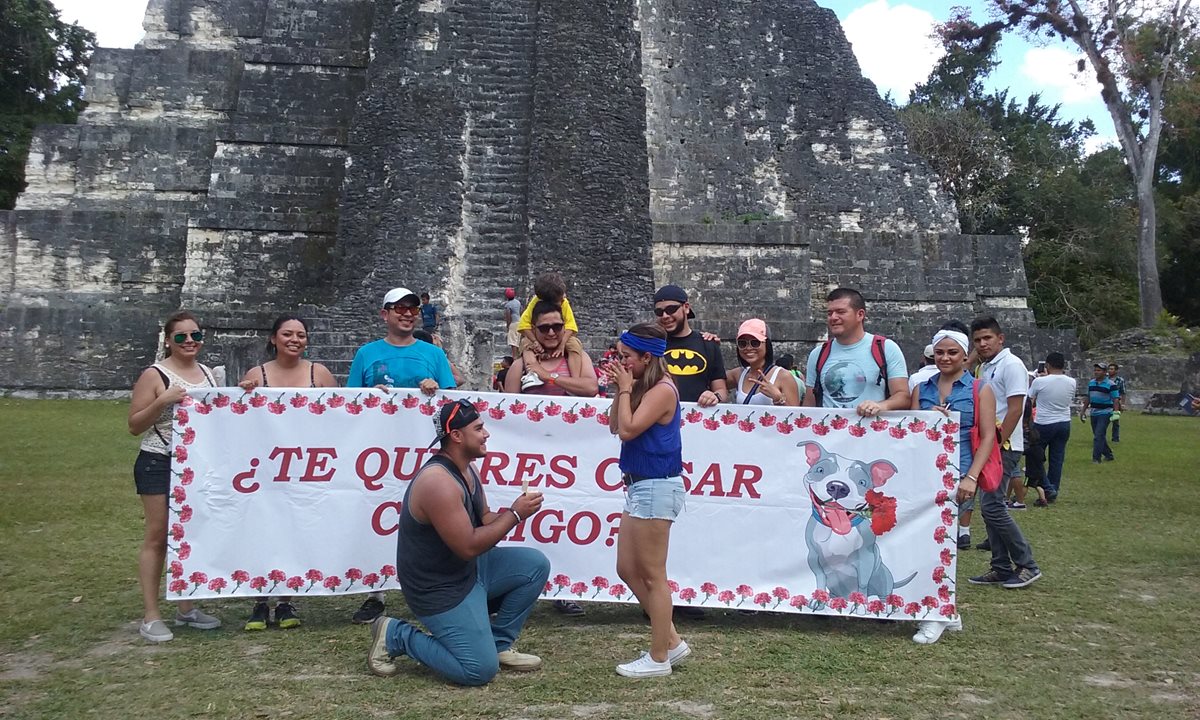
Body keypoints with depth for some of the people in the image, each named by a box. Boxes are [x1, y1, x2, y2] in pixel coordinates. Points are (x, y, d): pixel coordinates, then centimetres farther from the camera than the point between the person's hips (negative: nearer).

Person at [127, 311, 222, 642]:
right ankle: (150, 616, 4)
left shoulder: (207, 373, 11)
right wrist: (163, 401, -20)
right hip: (160, 464, -5)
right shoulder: (154, 375, -6)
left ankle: (186, 609, 21)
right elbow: (134, 425, -6)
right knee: (158, 536, -2)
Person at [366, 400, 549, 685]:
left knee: (535, 565, 1)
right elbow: (468, 547, -27)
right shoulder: (438, 481, -28)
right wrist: (514, 514, -19)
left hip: (469, 568, 9)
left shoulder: (467, 467, 3)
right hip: (438, 586, -9)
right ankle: (394, 635, 3)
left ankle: (497, 644, 13)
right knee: (480, 670, -13)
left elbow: (484, 520, 11)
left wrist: (517, 510, -9)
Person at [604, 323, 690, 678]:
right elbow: (614, 426, 10)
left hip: (656, 488, -10)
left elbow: (628, 430, -20)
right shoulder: (643, 387, 12)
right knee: (628, 569, 13)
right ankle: (671, 641, 23)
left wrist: (625, 389, -11)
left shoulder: (662, 390, -15)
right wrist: (620, 389, 2)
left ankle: (659, 658, 11)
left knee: (652, 576, -1)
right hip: (639, 486, 10)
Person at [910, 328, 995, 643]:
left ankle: (936, 616, 2)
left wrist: (971, 477, -13)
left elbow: (988, 436, -3)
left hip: (957, 475, -3)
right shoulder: (922, 389, 13)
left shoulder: (979, 389, 4)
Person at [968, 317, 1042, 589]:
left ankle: (1027, 565, 0)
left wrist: (997, 443, -18)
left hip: (1003, 447, -9)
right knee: (991, 507, 9)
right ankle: (1002, 568, 15)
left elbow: (1015, 409, -16)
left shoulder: (1011, 365, -10)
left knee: (992, 506, -11)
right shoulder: (985, 368, 16)